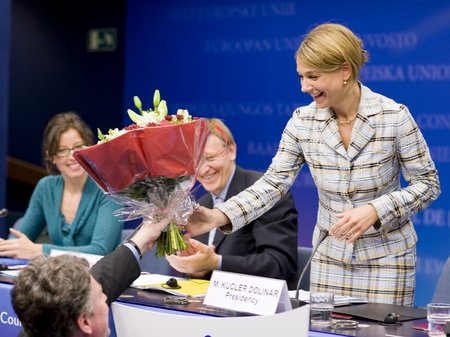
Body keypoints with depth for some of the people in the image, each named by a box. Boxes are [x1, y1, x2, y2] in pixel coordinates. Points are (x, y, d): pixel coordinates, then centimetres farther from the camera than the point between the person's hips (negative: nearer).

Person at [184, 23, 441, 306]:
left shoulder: (394, 116, -14)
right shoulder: (303, 121, -5)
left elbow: (428, 183, -7)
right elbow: (274, 183, -6)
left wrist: (375, 210, -23)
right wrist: (220, 216, -21)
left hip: (387, 258, -3)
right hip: (330, 257, 3)